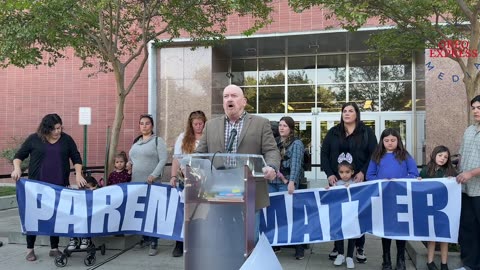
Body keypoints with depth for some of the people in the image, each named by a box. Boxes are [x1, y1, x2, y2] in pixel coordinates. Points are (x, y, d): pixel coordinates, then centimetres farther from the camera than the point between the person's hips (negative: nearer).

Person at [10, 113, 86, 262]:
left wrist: (78, 174, -8)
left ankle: (54, 248, 18)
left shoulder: (67, 139, 3)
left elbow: (76, 158, 6)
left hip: (59, 186, 1)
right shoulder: (34, 139, -1)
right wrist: (17, 168, -13)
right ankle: (30, 249, 19)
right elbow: (19, 155, 5)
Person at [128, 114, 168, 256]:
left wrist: (154, 175, -19)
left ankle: (154, 244, 0)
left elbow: (163, 160, -10)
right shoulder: (136, 141, 17)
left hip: (152, 183, -6)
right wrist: (130, 163, 5)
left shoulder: (158, 140, -2)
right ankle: (145, 238, 24)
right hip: (136, 182, 6)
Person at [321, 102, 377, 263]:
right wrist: (329, 174, -7)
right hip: (337, 180, 2)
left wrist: (363, 172, -14)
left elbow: (374, 154, -2)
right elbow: (324, 154, 5)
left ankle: (360, 247, 16)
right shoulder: (333, 132, 9)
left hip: (359, 180, -1)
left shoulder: (367, 132, 4)